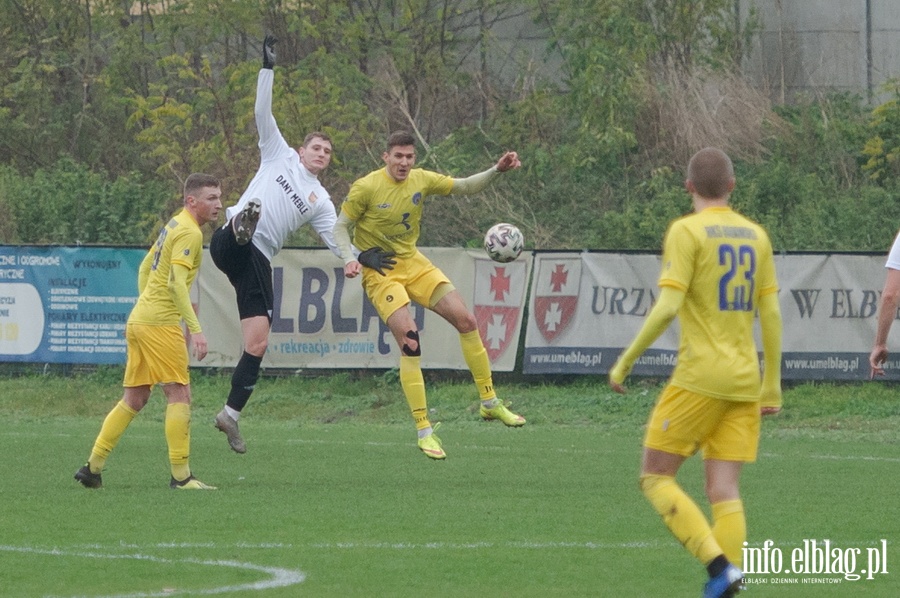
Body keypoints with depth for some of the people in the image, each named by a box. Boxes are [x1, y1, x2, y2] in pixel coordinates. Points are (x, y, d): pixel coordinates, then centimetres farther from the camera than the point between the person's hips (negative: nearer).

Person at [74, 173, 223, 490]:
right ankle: (181, 475, -9)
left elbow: (144, 269, 26)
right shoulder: (189, 232, -12)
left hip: (139, 320, 10)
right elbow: (176, 282, -22)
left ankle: (93, 467, 14)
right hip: (161, 324, -10)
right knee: (179, 395, -7)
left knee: (134, 399, 13)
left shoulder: (174, 226, 18)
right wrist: (195, 329, -25)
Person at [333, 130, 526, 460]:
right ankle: (424, 432, -13)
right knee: (409, 341, -19)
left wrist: (496, 170, -5)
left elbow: (463, 186, 9)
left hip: (414, 264, 6)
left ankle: (490, 403, 15)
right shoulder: (365, 188, -15)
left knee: (467, 321, -2)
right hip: (380, 272, -6)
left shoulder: (421, 180, -2)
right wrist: (350, 259, -25)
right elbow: (340, 227, -8)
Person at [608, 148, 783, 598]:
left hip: (700, 377, -6)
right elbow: (771, 315, 11)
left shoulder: (687, 231, -7)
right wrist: (772, 387, 16)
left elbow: (667, 307, -16)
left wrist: (625, 362, -8)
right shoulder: (755, 235, 11)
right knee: (724, 490, 5)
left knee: (655, 478, 2)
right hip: (744, 382, 6)